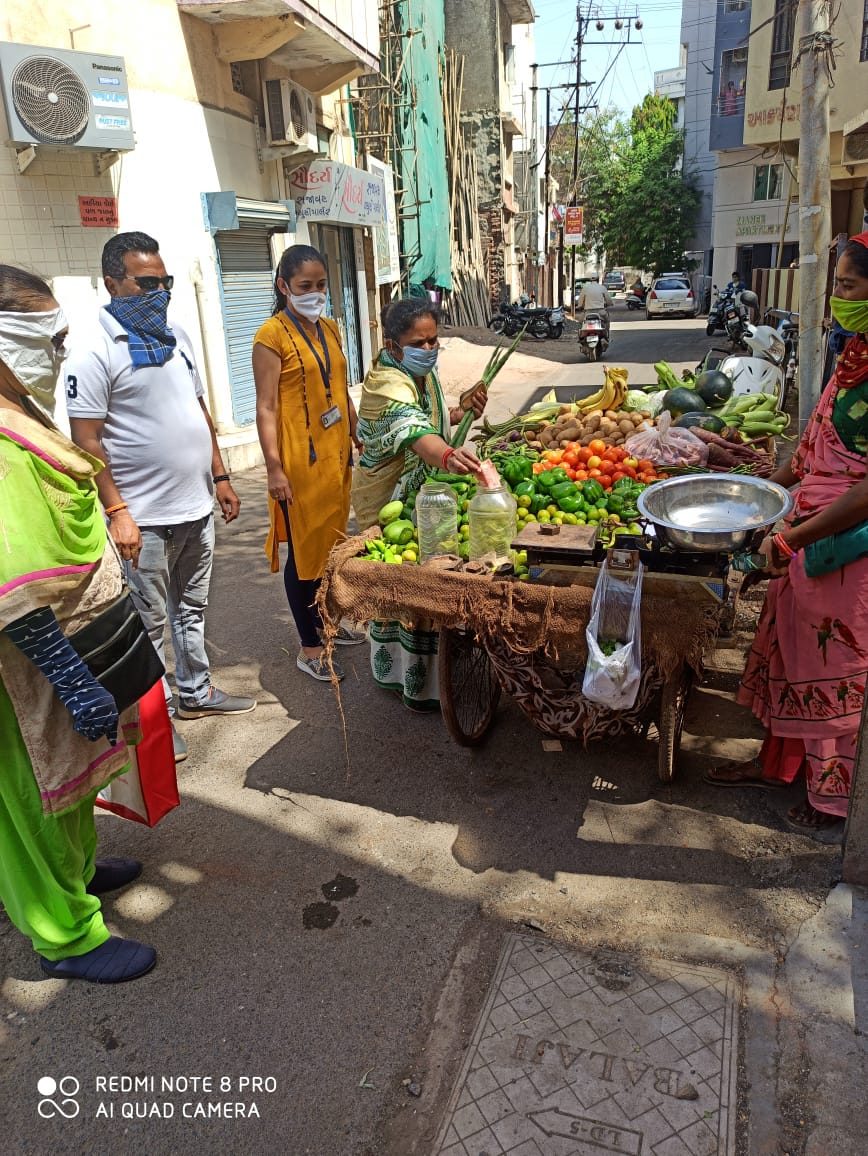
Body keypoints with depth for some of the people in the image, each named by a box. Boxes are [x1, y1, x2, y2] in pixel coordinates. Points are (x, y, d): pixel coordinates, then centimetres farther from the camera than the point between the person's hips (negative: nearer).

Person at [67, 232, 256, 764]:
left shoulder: (179, 336, 10)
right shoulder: (95, 352, -12)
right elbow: (86, 442, -16)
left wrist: (220, 476, 15)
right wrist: (117, 512, -21)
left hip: (197, 507, 7)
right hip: (145, 519, -7)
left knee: (192, 609, 19)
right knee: (149, 624, 4)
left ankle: (197, 692, 35)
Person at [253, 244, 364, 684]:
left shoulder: (329, 328, 11)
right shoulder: (272, 335, -11)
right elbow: (266, 407, -14)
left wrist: (358, 438, 19)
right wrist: (274, 467, -19)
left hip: (336, 451, 7)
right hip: (300, 457, -7)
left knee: (333, 540, 16)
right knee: (304, 548, 2)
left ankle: (327, 621, 34)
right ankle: (309, 647, 13)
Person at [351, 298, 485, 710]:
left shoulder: (422, 371, 3)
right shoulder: (388, 386, -27)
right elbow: (414, 433, -47)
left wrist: (460, 411, 0)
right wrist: (448, 456, -68)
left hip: (416, 493, 10)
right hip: (389, 502, -10)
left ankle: (391, 670, 36)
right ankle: (420, 688, 12)